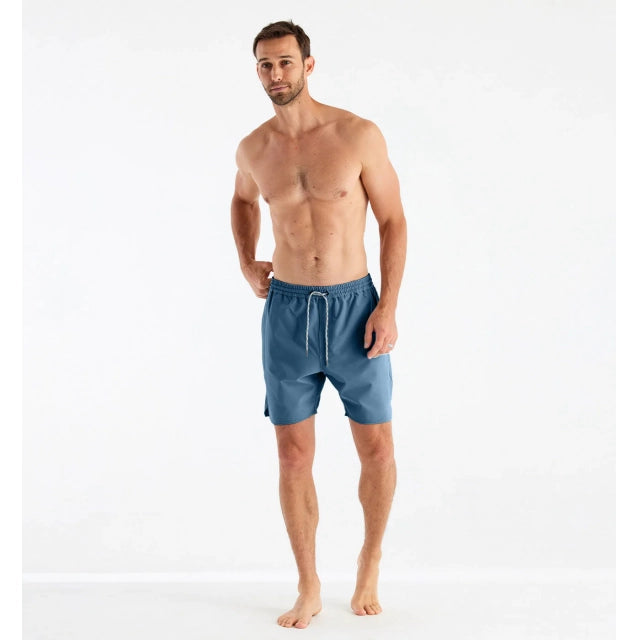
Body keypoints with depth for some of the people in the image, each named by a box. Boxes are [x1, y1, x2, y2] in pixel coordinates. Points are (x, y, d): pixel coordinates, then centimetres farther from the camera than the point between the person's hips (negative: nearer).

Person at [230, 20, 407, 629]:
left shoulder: (359, 135, -7)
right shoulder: (253, 148, 3)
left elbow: (393, 220, -2)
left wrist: (388, 306, -10)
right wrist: (246, 262, 10)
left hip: (355, 307, -2)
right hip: (287, 311, 2)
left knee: (377, 450, 5)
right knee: (293, 457, 5)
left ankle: (369, 562, 31)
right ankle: (309, 589, 20)